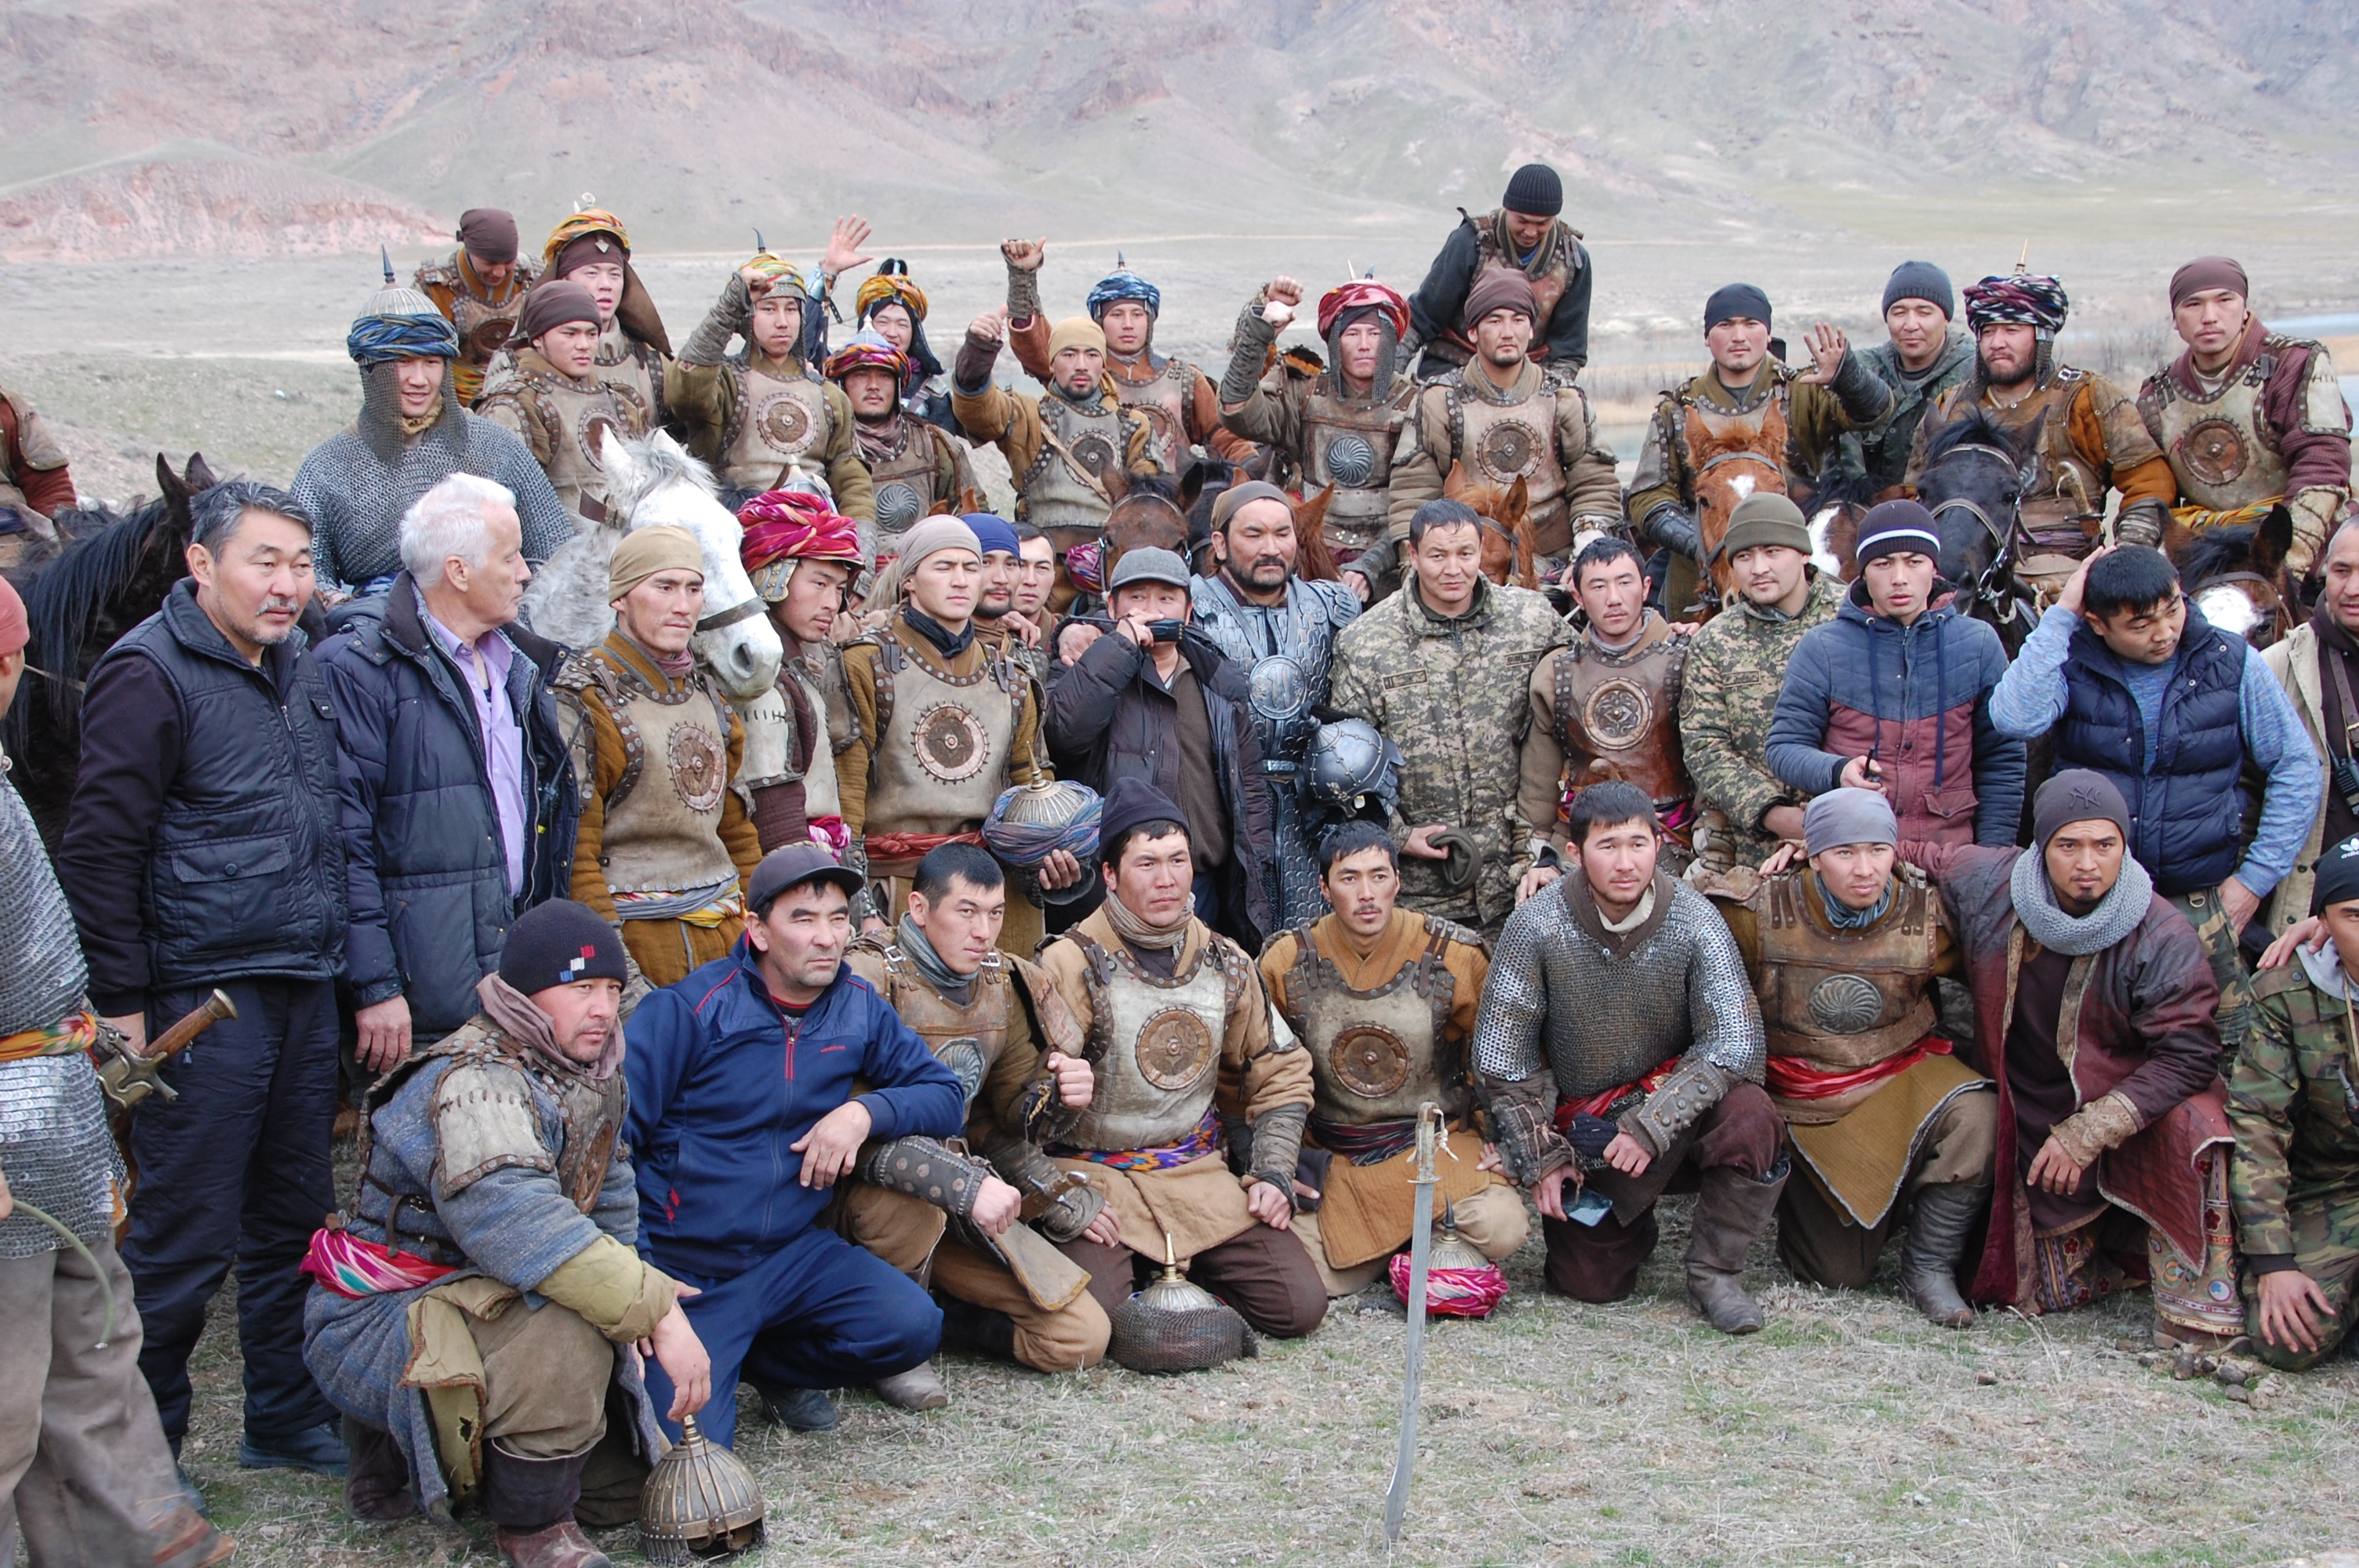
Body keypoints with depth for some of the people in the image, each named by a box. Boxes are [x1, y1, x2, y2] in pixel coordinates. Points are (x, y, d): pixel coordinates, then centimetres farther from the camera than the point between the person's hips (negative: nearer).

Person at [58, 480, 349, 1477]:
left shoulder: (300, 666, 14)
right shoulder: (151, 675, -11)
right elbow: (99, 852, -13)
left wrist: (340, 969, 19)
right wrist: (122, 1008, -15)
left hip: (306, 994, 8)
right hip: (202, 1001, -8)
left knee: (294, 1220, 15)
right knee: (186, 1242, -1)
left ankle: (285, 1420, 28)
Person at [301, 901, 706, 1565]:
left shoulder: (593, 1076, 4)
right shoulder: (474, 1085, -25)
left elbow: (609, 1197, 11)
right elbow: (514, 1224, -42)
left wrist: (626, 1282, -9)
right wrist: (653, 1309, -45)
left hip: (473, 1305, 9)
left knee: (627, 1488, 11)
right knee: (562, 1332, -37)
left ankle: (400, 1447, 21)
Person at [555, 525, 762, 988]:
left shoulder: (707, 695, 14)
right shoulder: (584, 700, -8)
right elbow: (573, 850, -12)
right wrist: (611, 964, -17)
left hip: (727, 930, 6)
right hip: (638, 935, -6)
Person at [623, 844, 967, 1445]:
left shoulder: (859, 1011, 4)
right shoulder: (688, 1010, -11)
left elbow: (946, 1096, 6)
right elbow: (612, 1134, -10)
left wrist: (865, 1111, -15)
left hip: (793, 1253, 4)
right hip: (686, 1265, -4)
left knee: (911, 1327, -19)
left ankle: (769, 1363, 10)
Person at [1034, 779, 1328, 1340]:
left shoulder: (1226, 965, 7)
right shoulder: (1070, 965, -10)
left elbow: (1279, 1073, 17)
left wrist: (1273, 1174, 5)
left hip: (1200, 1174, 5)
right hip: (1093, 1175, -4)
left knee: (1299, 1307, -10)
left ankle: (1180, 1270, 14)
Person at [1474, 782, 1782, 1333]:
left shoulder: (1694, 922, -14)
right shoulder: (1536, 927, -14)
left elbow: (1733, 1042, -20)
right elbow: (1500, 1058, -7)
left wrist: (1651, 1125, -27)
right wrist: (1542, 1158, -8)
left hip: (1672, 1098, 0)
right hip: (1580, 1123, 0)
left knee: (1749, 1115, -31)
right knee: (1592, 1284, -7)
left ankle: (1714, 1271, -9)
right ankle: (1630, 1224, 29)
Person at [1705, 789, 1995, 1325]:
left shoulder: (1928, 914, -8)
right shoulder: (1763, 911, -12)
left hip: (1899, 1077, 1)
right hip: (1806, 1097, -1)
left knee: (1974, 1113, -34)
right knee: (1839, 1274, -3)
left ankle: (1930, 1265, -13)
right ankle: (1796, 1194, 33)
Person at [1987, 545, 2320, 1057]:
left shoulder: (2232, 663, -2)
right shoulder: (2073, 662, -5)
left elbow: (2296, 768, 6)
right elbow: (2015, 718, -26)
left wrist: (2256, 878, 1)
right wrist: (2060, 615, -20)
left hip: (2203, 905, 1)